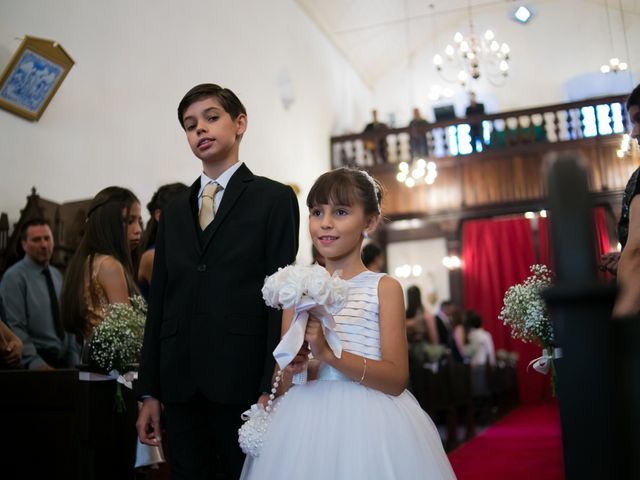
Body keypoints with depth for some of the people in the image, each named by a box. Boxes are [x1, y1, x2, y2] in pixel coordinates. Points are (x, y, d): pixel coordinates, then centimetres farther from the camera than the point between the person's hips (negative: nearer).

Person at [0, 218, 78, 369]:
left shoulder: (57, 275, 11)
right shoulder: (14, 277, -10)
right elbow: (15, 328, -16)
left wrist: (73, 358, 6)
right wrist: (34, 361, -23)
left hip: (63, 358, 6)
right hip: (38, 360, -6)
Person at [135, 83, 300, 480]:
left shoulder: (274, 198, 1)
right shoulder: (174, 211, 17)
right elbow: (159, 299, 13)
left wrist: (271, 388, -12)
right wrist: (149, 391, 11)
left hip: (243, 383, -4)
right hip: (179, 385, 5)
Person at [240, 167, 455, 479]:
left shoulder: (384, 287, -3)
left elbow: (396, 379, -11)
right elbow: (283, 380, 7)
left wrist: (328, 352, -22)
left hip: (367, 423, -3)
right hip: (305, 422, 3)